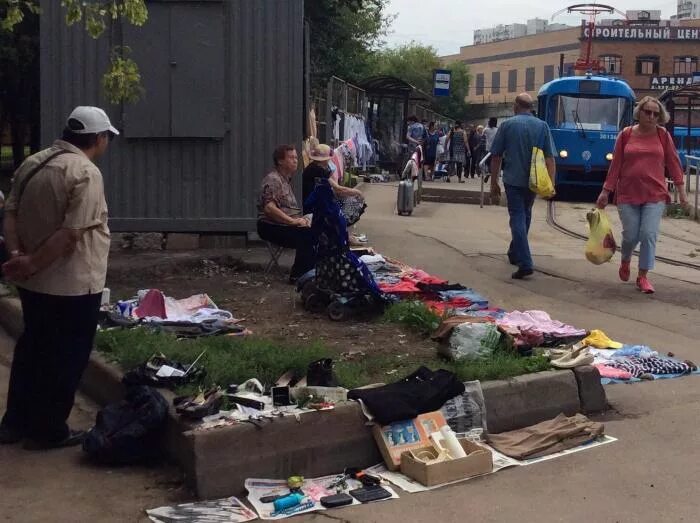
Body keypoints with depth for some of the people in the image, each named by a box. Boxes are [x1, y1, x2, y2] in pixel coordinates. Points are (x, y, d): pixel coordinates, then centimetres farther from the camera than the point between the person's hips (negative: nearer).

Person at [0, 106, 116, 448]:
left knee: (31, 349, 19)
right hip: (71, 285, -8)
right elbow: (71, 233, -24)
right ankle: (48, 431, 15)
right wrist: (32, 264, -16)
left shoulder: (32, 163, 8)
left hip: (33, 282, 8)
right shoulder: (86, 173, -18)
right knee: (65, 357, 5)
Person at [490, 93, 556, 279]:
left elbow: (496, 156, -2)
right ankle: (515, 253, 37)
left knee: (518, 218, -4)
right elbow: (549, 157, -2)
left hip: (513, 180, -3)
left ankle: (525, 263, -16)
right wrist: (551, 183, 0)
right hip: (533, 181, 3)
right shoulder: (542, 126, 3)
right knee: (525, 216, 22)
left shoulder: (507, 125, -3)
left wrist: (494, 182, 6)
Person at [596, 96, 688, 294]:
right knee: (630, 236, 3)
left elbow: (673, 164, 6)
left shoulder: (663, 135, 3)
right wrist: (606, 191, 4)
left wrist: (681, 190, 3)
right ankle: (625, 261, 35)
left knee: (649, 235, -6)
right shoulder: (626, 134, 2)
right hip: (628, 195, 0)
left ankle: (643, 276, 7)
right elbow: (615, 165, 5)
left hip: (655, 195, 0)